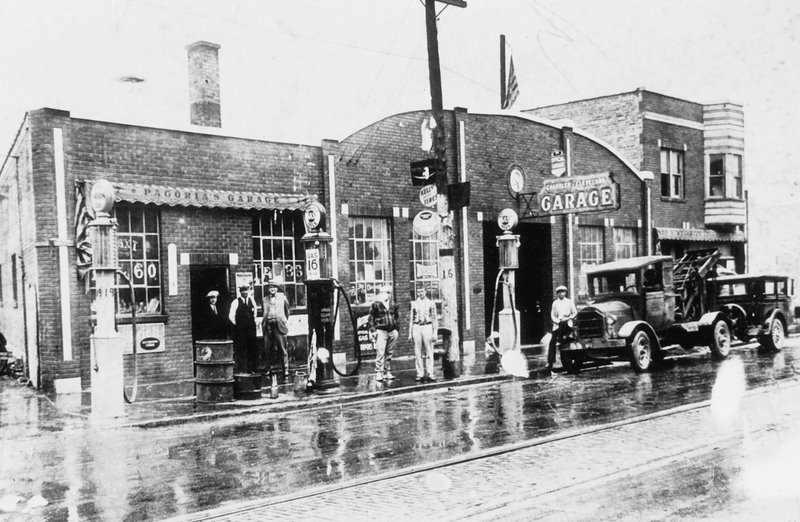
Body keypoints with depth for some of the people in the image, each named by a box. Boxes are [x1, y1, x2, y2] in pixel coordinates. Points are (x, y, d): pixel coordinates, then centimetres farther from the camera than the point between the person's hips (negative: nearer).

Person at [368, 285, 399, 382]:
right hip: (381, 331, -5)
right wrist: (373, 330, -7)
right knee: (380, 353, -11)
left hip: (392, 331, 5)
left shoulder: (393, 306, 14)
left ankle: (387, 372, 15)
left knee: (389, 353, 8)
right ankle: (378, 373, -9)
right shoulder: (376, 304, -1)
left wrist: (396, 329, 17)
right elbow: (371, 318, -1)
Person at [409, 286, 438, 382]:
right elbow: (411, 319, 13)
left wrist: (435, 332, -1)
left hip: (427, 327, -2)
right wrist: (410, 333, 9)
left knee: (429, 352, -4)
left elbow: (434, 319, 6)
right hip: (417, 328, 2)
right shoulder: (414, 303, 10)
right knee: (418, 353, 1)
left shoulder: (431, 303, 6)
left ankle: (430, 374, -1)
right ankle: (420, 374, 6)